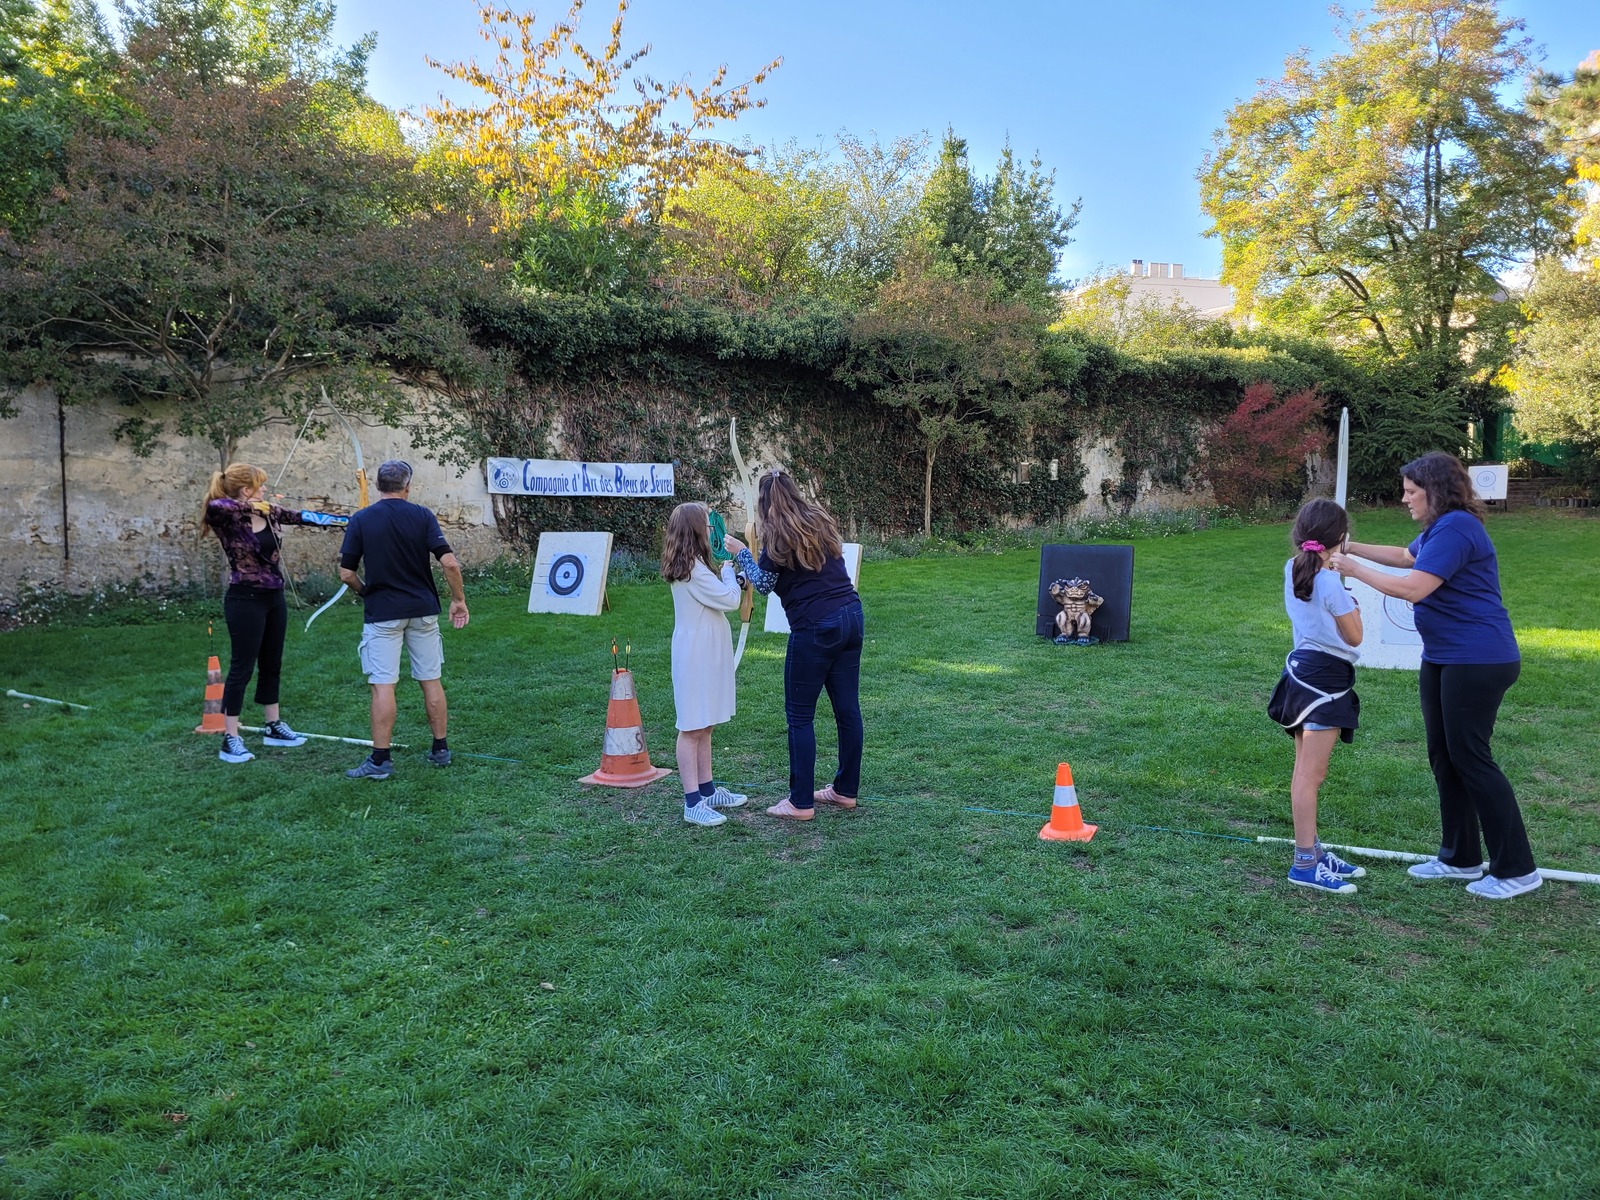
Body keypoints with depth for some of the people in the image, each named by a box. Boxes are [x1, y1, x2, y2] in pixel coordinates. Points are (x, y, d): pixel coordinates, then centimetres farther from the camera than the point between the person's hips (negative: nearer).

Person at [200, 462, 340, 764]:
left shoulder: (269, 513, 5)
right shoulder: (226, 519, -15)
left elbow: (302, 518, 11)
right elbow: (213, 507, -37)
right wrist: (248, 506, -24)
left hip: (274, 597, 8)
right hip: (246, 600, -8)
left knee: (272, 665, 16)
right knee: (242, 668, -4)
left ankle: (274, 727, 29)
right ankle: (230, 740, 4)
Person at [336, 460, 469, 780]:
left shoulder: (361, 520, -3)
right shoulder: (422, 516, -2)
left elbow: (346, 574, -3)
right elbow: (449, 563, -10)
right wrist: (459, 600, 1)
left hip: (382, 613, -2)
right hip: (422, 610, 2)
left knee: (383, 685, -1)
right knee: (431, 680, 11)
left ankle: (380, 760, 0)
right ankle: (440, 750, 19)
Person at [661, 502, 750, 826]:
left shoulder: (688, 566, 12)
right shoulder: (694, 569, -19)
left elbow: (717, 600, 19)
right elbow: (730, 600, -18)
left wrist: (732, 563, 13)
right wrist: (729, 570, -1)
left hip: (706, 653, 10)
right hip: (695, 655, -10)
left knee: (704, 726, 16)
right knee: (692, 729, -5)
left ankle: (707, 790, 26)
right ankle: (693, 803, -1)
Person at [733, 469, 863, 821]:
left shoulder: (778, 536, -7)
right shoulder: (821, 521, 12)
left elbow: (763, 584, 2)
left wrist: (741, 553, 14)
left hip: (816, 627, -7)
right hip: (851, 616, 7)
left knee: (799, 714, 3)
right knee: (848, 707, 13)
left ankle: (800, 802, 7)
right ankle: (846, 790, 24)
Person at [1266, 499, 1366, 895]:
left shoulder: (1293, 569, 6)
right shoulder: (1330, 581, -17)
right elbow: (1353, 637, -7)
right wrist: (1353, 605, 9)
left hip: (1301, 667, 9)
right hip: (1325, 676, -9)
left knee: (1308, 771, 16)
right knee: (1309, 774, -7)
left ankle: (1312, 851, 26)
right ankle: (1305, 863, -3)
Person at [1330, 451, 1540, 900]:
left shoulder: (1455, 528, -19)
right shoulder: (1438, 528, 14)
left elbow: (1413, 587, -25)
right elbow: (1404, 555, 33)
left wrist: (1354, 569, -15)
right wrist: (1351, 547, 24)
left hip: (1478, 661, -11)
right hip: (1442, 659, 11)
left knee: (1470, 757, -5)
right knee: (1443, 757, 13)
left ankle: (1517, 870, 6)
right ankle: (1460, 858, 24)